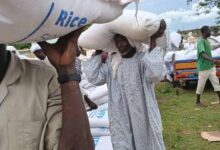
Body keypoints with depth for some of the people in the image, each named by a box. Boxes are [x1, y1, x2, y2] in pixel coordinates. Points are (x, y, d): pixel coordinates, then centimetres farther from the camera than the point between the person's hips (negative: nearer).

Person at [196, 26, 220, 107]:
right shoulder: (201, 41, -18)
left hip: (211, 66, 9)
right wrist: (212, 60, -46)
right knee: (201, 85, 3)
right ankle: (198, 102, 17)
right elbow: (203, 54, -33)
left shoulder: (207, 41, 11)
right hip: (203, 67, -9)